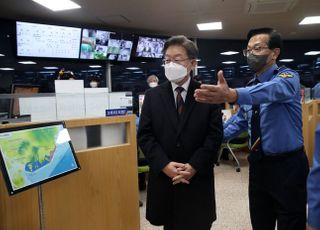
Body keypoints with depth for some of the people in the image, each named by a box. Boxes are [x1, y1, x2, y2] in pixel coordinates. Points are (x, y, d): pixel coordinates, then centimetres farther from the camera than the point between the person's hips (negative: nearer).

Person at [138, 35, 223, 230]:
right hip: (163, 177, 2)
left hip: (198, 179, -1)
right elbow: (145, 135, -2)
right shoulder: (152, 96, 2)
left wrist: (194, 166, -15)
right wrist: (164, 165, -13)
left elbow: (215, 134, -6)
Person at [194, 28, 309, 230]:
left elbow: (273, 89, -38)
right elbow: (240, 122, 18)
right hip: (258, 165, 6)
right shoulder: (250, 87, 8)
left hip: (288, 166, -6)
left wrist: (232, 94, -56)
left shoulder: (288, 77, -13)